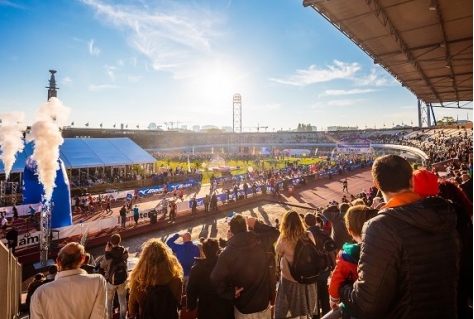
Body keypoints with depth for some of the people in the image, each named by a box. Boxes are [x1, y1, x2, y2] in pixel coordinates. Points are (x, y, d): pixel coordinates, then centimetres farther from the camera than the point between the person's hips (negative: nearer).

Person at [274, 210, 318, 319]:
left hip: (290, 279, -3)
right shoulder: (309, 235, -13)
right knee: (307, 305, 25)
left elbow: (278, 252, -3)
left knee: (282, 310, 16)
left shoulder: (284, 239, -24)